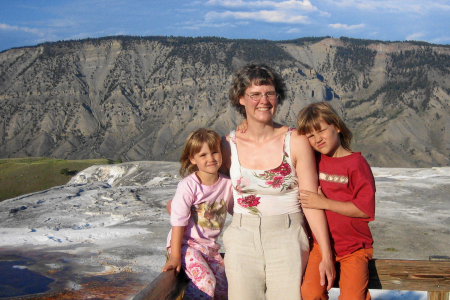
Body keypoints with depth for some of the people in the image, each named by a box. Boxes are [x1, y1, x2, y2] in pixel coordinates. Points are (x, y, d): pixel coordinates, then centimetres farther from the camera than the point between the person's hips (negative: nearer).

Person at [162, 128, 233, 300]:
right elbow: (178, 220, -17)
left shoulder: (227, 184, -2)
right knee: (206, 283, -24)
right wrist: (175, 256, -19)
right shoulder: (189, 185, -16)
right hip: (185, 244, -5)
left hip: (210, 246, 5)